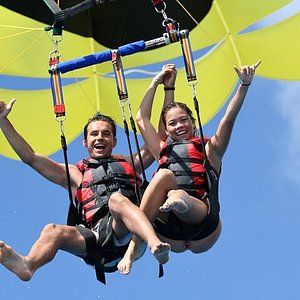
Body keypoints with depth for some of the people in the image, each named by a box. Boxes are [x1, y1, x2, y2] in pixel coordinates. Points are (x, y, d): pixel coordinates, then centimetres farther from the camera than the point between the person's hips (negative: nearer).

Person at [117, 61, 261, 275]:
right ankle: (132, 248, -38)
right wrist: (158, 83, 33)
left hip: (202, 226, -1)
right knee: (165, 174, -26)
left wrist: (245, 85, -4)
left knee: (178, 197, -31)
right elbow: (141, 119, 30)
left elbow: (229, 118, 10)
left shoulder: (209, 149, 23)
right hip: (170, 237, 1)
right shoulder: (165, 151, 31)